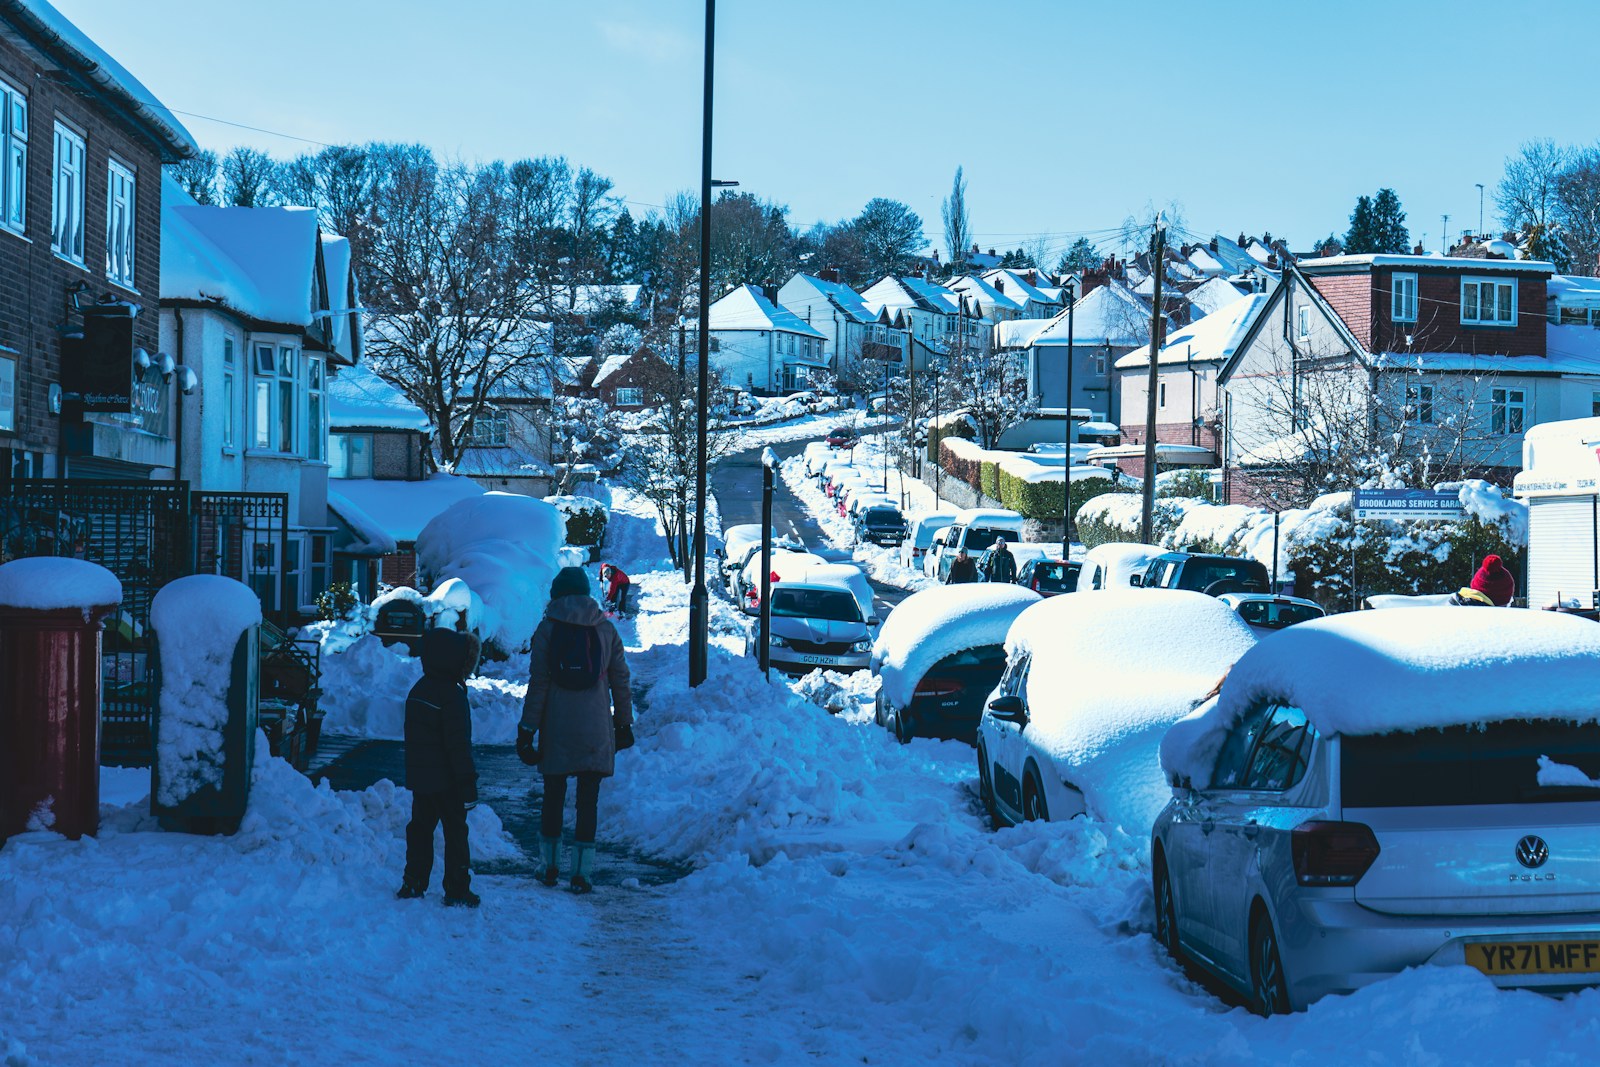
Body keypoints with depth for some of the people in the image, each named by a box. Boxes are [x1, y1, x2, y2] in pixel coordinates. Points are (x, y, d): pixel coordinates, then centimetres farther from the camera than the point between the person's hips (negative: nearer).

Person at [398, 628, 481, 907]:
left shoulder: (418, 690, 9)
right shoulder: (452, 695, -18)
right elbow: (458, 744, -20)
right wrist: (468, 784, -16)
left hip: (418, 776, 8)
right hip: (446, 780, -8)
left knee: (420, 828, 15)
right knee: (455, 832, 1)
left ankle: (413, 884, 17)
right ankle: (457, 891, 4)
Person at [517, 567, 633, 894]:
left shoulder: (547, 629, -3)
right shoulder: (605, 629, 2)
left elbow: (538, 684, -5)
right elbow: (620, 681, 6)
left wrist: (527, 729, -2)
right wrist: (624, 723, 16)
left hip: (557, 731, 0)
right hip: (595, 731, 0)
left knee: (553, 796, 13)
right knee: (588, 800, 3)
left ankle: (549, 866, 21)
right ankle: (581, 872, 1)